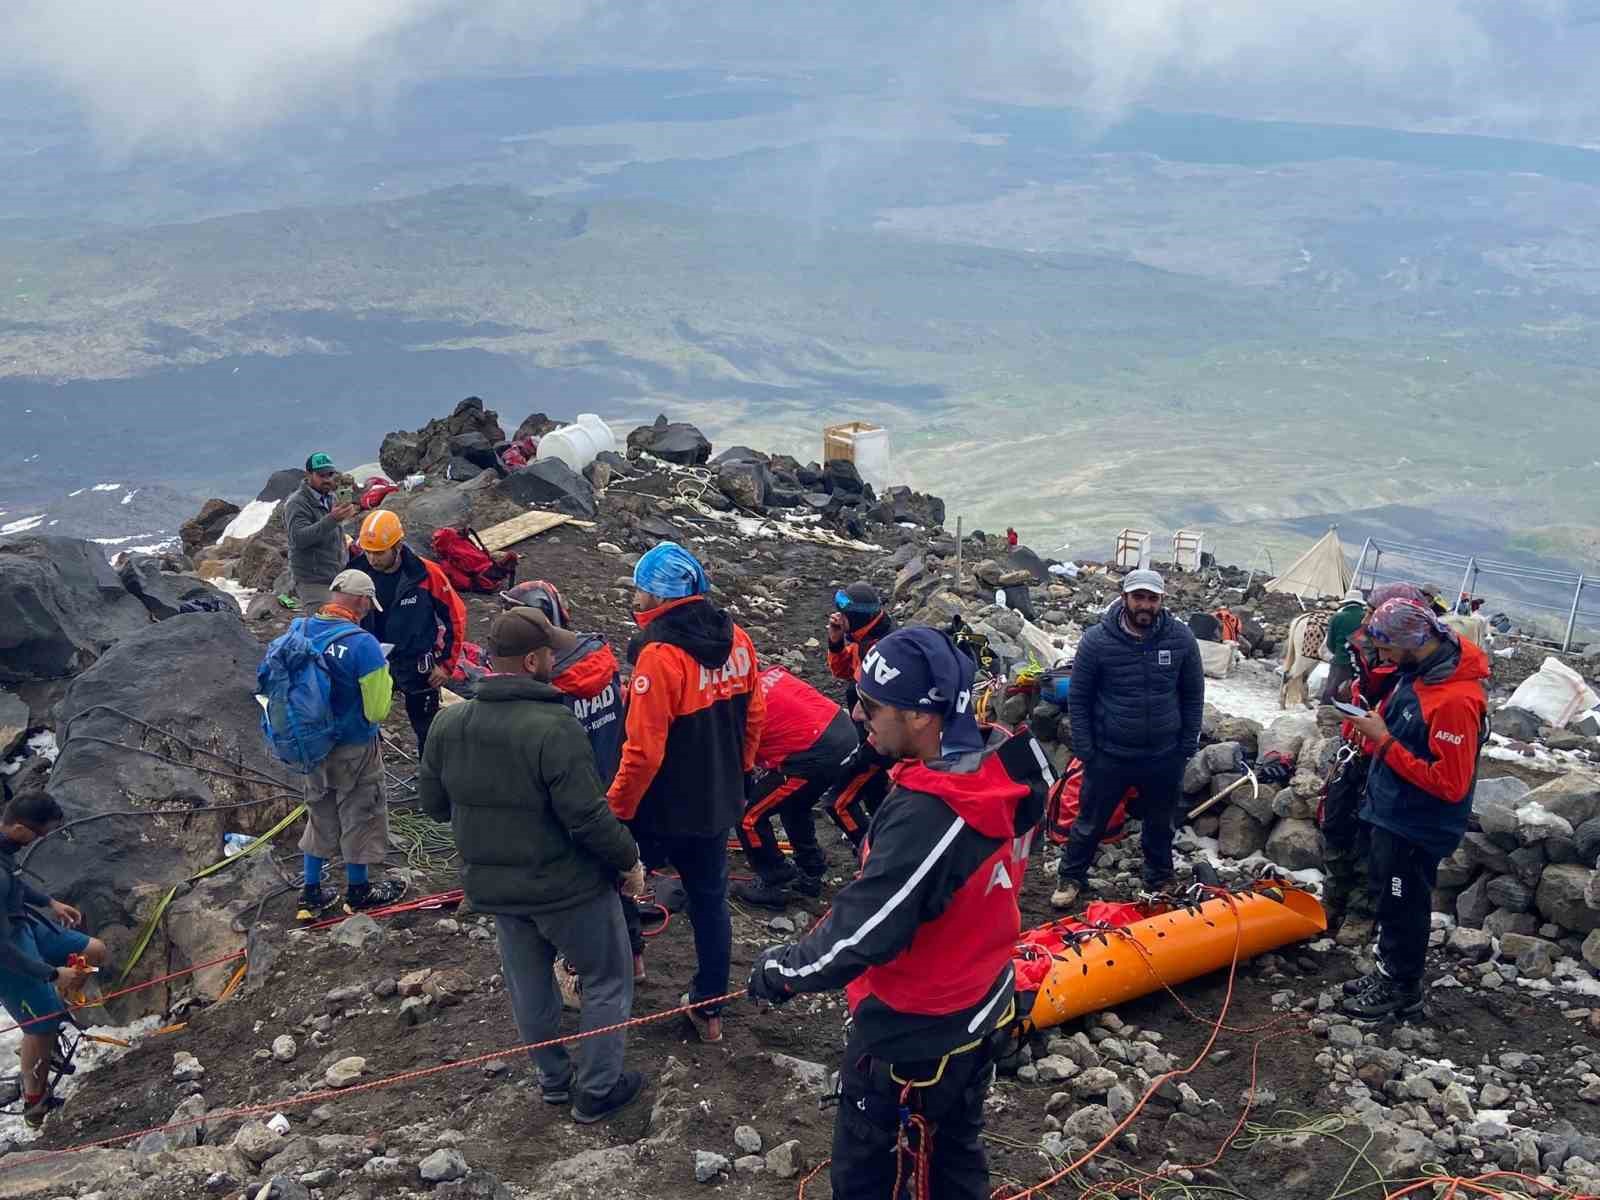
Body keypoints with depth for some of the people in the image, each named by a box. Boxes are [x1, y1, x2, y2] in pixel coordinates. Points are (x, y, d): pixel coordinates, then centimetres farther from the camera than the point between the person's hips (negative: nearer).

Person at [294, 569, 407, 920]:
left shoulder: (302, 631, -7)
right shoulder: (362, 643, -26)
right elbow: (378, 710, -22)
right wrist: (383, 677, -5)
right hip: (355, 749, -6)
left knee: (320, 813, 22)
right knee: (359, 815, 14)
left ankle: (311, 893, 30)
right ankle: (359, 892, 31)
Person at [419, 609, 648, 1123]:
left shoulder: (448, 724, -6)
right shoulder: (554, 726, -28)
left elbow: (433, 803, 5)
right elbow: (588, 816, -26)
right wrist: (629, 860, -11)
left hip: (492, 886, 6)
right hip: (567, 886, -6)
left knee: (529, 985, 23)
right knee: (607, 982, 14)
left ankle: (554, 1078, 39)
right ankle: (596, 1090, 23)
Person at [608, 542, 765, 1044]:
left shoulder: (660, 654, -25)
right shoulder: (736, 638, -3)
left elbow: (644, 750, -24)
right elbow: (754, 716, 9)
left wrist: (616, 809, -11)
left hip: (662, 810, -7)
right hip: (718, 803, 7)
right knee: (710, 899, 17)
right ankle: (710, 1008, 28)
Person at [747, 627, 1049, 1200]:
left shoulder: (924, 818, -36)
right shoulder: (1003, 768, -11)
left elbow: (860, 934, -30)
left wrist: (780, 970, -13)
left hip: (912, 1034, -8)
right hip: (982, 1010, 8)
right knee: (955, 1151, 27)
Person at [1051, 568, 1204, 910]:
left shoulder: (1181, 638, -7)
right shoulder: (1097, 641, -13)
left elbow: (1193, 695, 3)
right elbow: (1078, 699, -5)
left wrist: (1187, 746, 2)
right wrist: (1085, 751, -6)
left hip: (1165, 757, 2)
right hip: (1109, 755, -2)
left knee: (1160, 826, 20)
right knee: (1090, 823, 12)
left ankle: (1160, 882, 41)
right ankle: (1071, 879, 31)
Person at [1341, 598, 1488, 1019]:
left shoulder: (1457, 700, -30)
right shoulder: (1418, 671, -1)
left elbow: (1450, 784, -28)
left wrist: (1384, 741, -25)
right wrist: (1375, 725, -5)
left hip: (1416, 826, -9)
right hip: (1393, 812, 9)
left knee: (1403, 905, 7)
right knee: (1389, 897, 21)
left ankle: (1401, 989, 25)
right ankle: (1389, 972, 38)